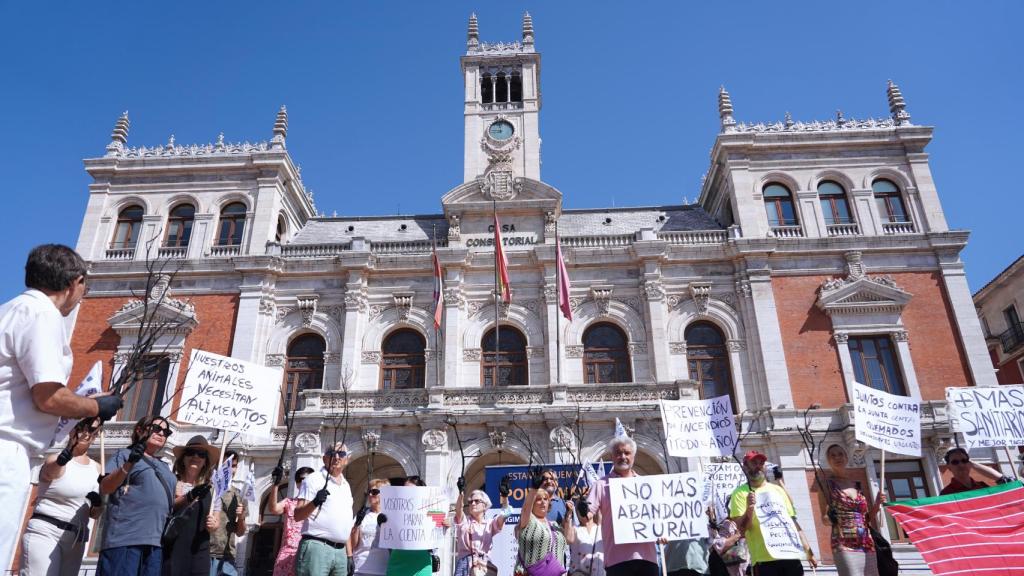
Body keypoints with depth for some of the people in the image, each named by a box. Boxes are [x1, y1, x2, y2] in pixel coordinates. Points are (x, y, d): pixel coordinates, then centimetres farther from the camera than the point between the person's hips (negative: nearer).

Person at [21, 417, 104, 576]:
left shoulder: (96, 468, 11)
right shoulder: (55, 460, -4)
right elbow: (49, 471, -30)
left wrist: (99, 504, -7)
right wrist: (64, 457, -52)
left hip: (76, 540, 6)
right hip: (45, 532, -6)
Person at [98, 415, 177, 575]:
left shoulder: (164, 467, 24)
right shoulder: (125, 454, 6)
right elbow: (104, 488, -6)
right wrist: (129, 464, -20)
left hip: (155, 540, 6)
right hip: (125, 536, -6)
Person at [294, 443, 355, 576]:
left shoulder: (346, 486, 19)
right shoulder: (313, 479, -1)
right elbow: (297, 516, -8)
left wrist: (349, 554, 16)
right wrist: (314, 502, -27)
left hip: (340, 552, 7)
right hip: (316, 548, -6)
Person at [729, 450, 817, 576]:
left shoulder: (777, 489, 17)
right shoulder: (740, 493, -1)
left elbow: (793, 521, 20)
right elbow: (742, 529, -8)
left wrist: (807, 549, 13)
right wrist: (749, 508, -25)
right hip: (764, 559, -5)